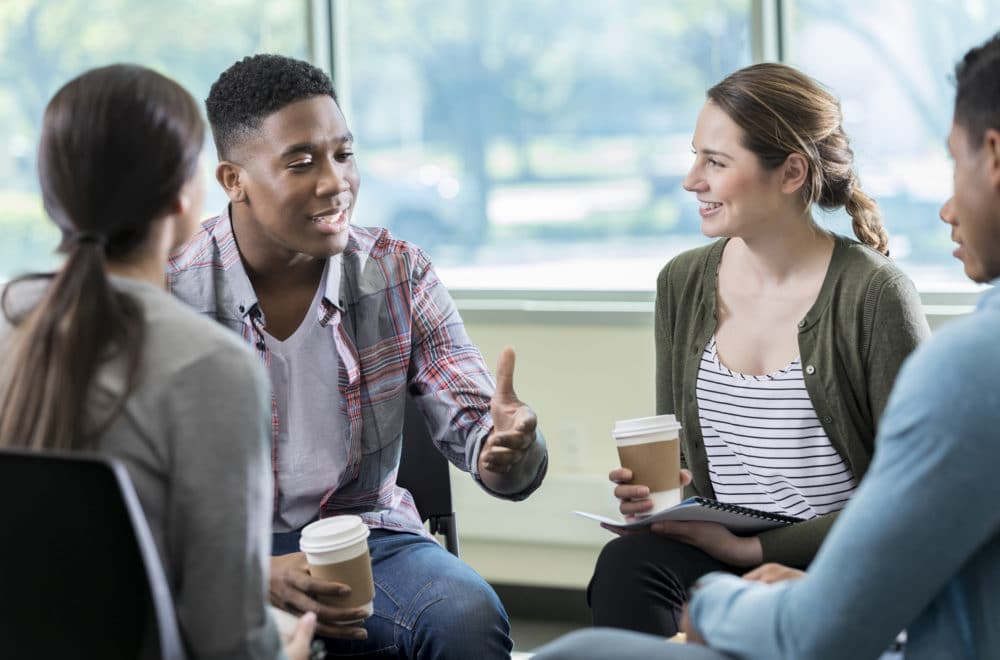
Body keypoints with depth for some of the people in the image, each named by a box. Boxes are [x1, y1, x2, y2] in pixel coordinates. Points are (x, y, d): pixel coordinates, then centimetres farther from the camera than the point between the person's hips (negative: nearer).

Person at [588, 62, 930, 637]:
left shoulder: (874, 294, -9)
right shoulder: (683, 283, 9)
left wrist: (755, 547, -15)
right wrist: (651, 493, -5)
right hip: (716, 547, 5)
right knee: (625, 566, -30)